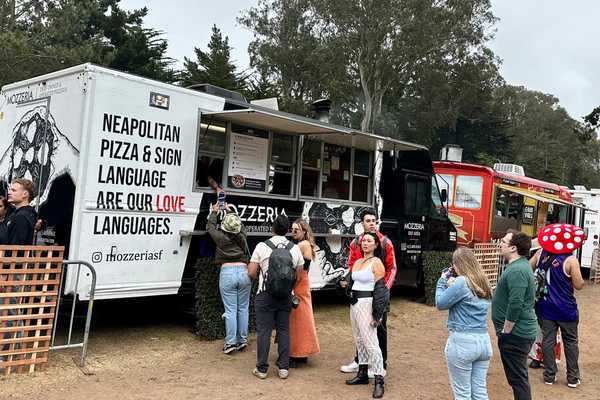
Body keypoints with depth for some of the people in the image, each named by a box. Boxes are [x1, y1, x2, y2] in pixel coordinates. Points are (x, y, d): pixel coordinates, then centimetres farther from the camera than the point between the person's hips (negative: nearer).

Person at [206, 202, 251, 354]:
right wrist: (229, 210, 35)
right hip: (243, 272, 3)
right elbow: (241, 225, 25)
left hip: (227, 273, -3)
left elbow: (210, 227, 14)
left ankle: (230, 342, 3)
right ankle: (242, 340, 16)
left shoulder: (221, 238, -4)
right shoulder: (242, 237, 4)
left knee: (230, 310, 0)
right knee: (243, 309, 10)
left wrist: (214, 212, 29)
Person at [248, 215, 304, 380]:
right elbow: (299, 276, 5)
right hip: (286, 296, 3)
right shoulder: (295, 248, 3)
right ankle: (283, 368, 13)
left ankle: (262, 369, 9)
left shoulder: (262, 246, -6)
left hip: (265, 295, -3)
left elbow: (251, 273, -6)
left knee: (264, 331, 4)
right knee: (284, 330, 10)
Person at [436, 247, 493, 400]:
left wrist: (442, 282, 6)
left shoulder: (461, 282, -15)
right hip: (484, 340, 8)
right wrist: (452, 285, 11)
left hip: (462, 341, -8)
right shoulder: (484, 282, 10)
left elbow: (440, 304, -6)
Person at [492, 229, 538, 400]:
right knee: (519, 377, 20)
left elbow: (515, 304, -27)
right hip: (519, 332, 10)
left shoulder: (516, 270, -22)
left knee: (517, 379, 0)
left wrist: (505, 331, -19)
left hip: (514, 333, -10)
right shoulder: (520, 265, 12)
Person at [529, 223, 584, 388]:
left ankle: (549, 376, 17)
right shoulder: (570, 260, -18)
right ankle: (572, 378, 19)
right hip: (566, 309, -3)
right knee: (570, 342, 12)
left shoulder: (541, 253, -5)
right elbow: (579, 285, -11)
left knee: (548, 340, 10)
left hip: (545, 306, 3)